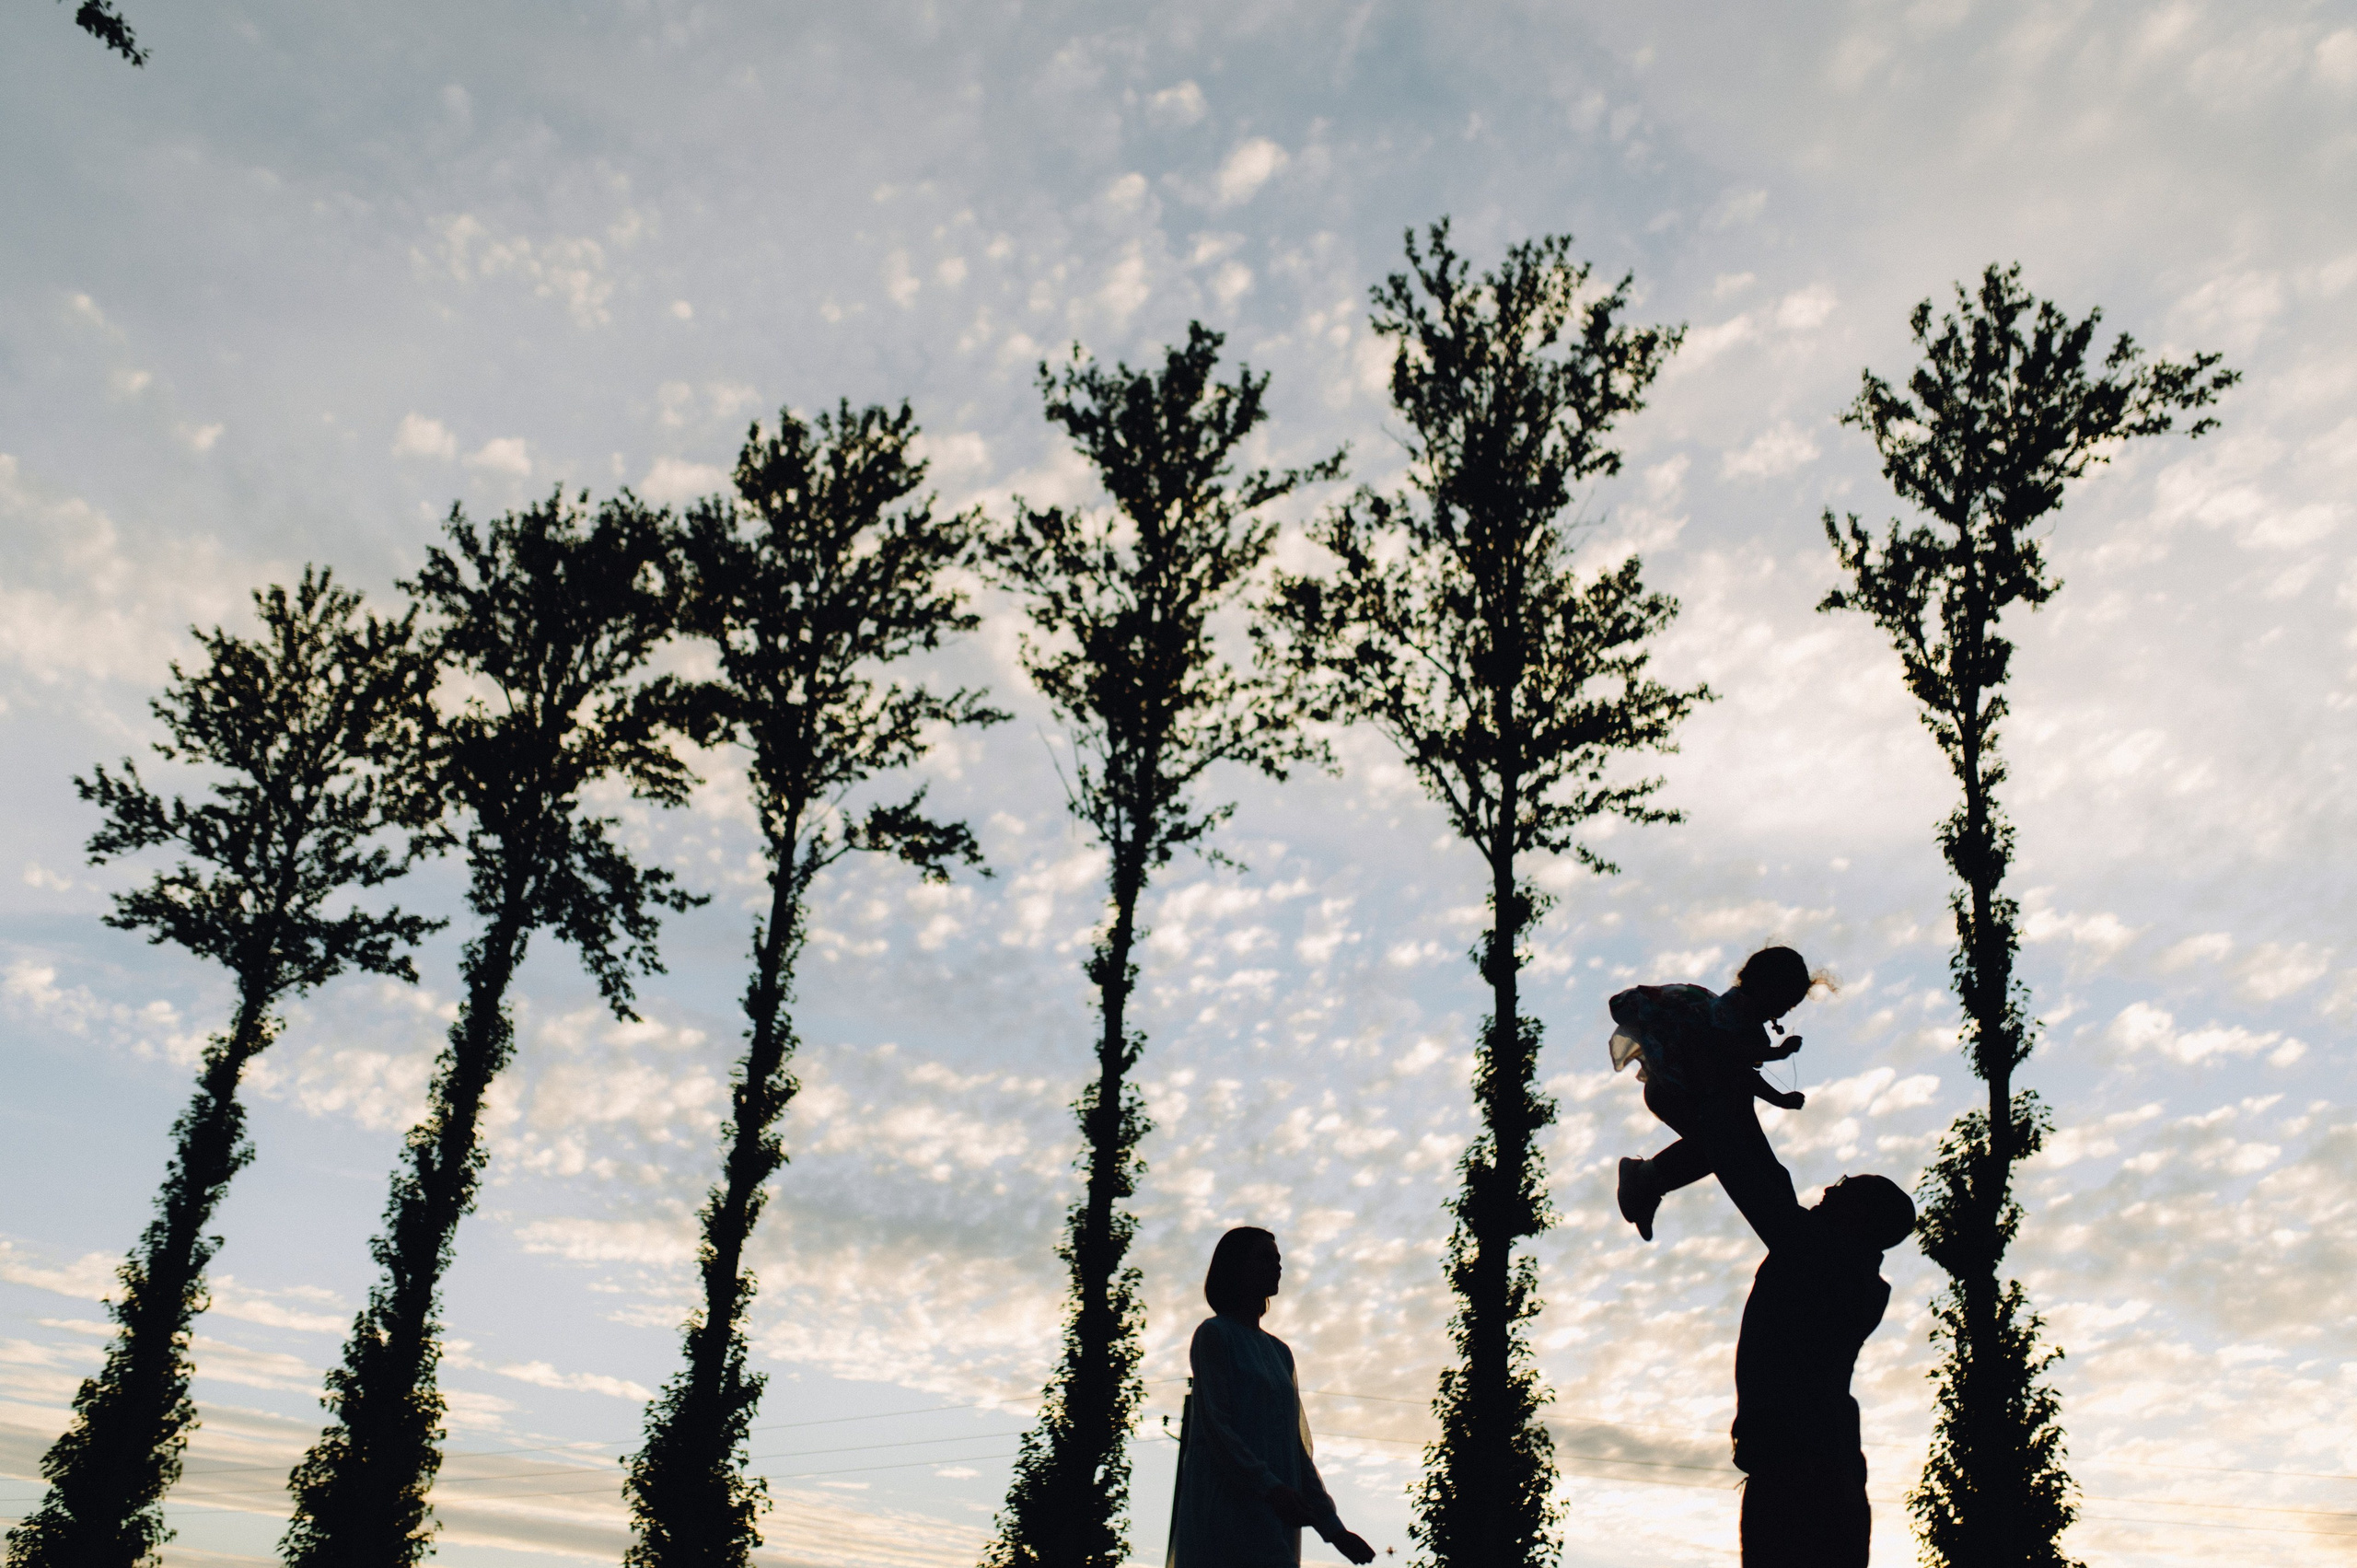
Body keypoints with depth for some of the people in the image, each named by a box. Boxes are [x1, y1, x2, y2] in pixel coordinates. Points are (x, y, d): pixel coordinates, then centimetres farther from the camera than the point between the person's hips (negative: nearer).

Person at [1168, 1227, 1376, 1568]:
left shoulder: (1279, 1351, 22)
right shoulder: (1215, 1335, 1)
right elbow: (1214, 1426, -10)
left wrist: (1332, 1527, 13)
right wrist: (1270, 1488, -22)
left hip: (1273, 1518, 7)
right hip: (1225, 1510, -7)